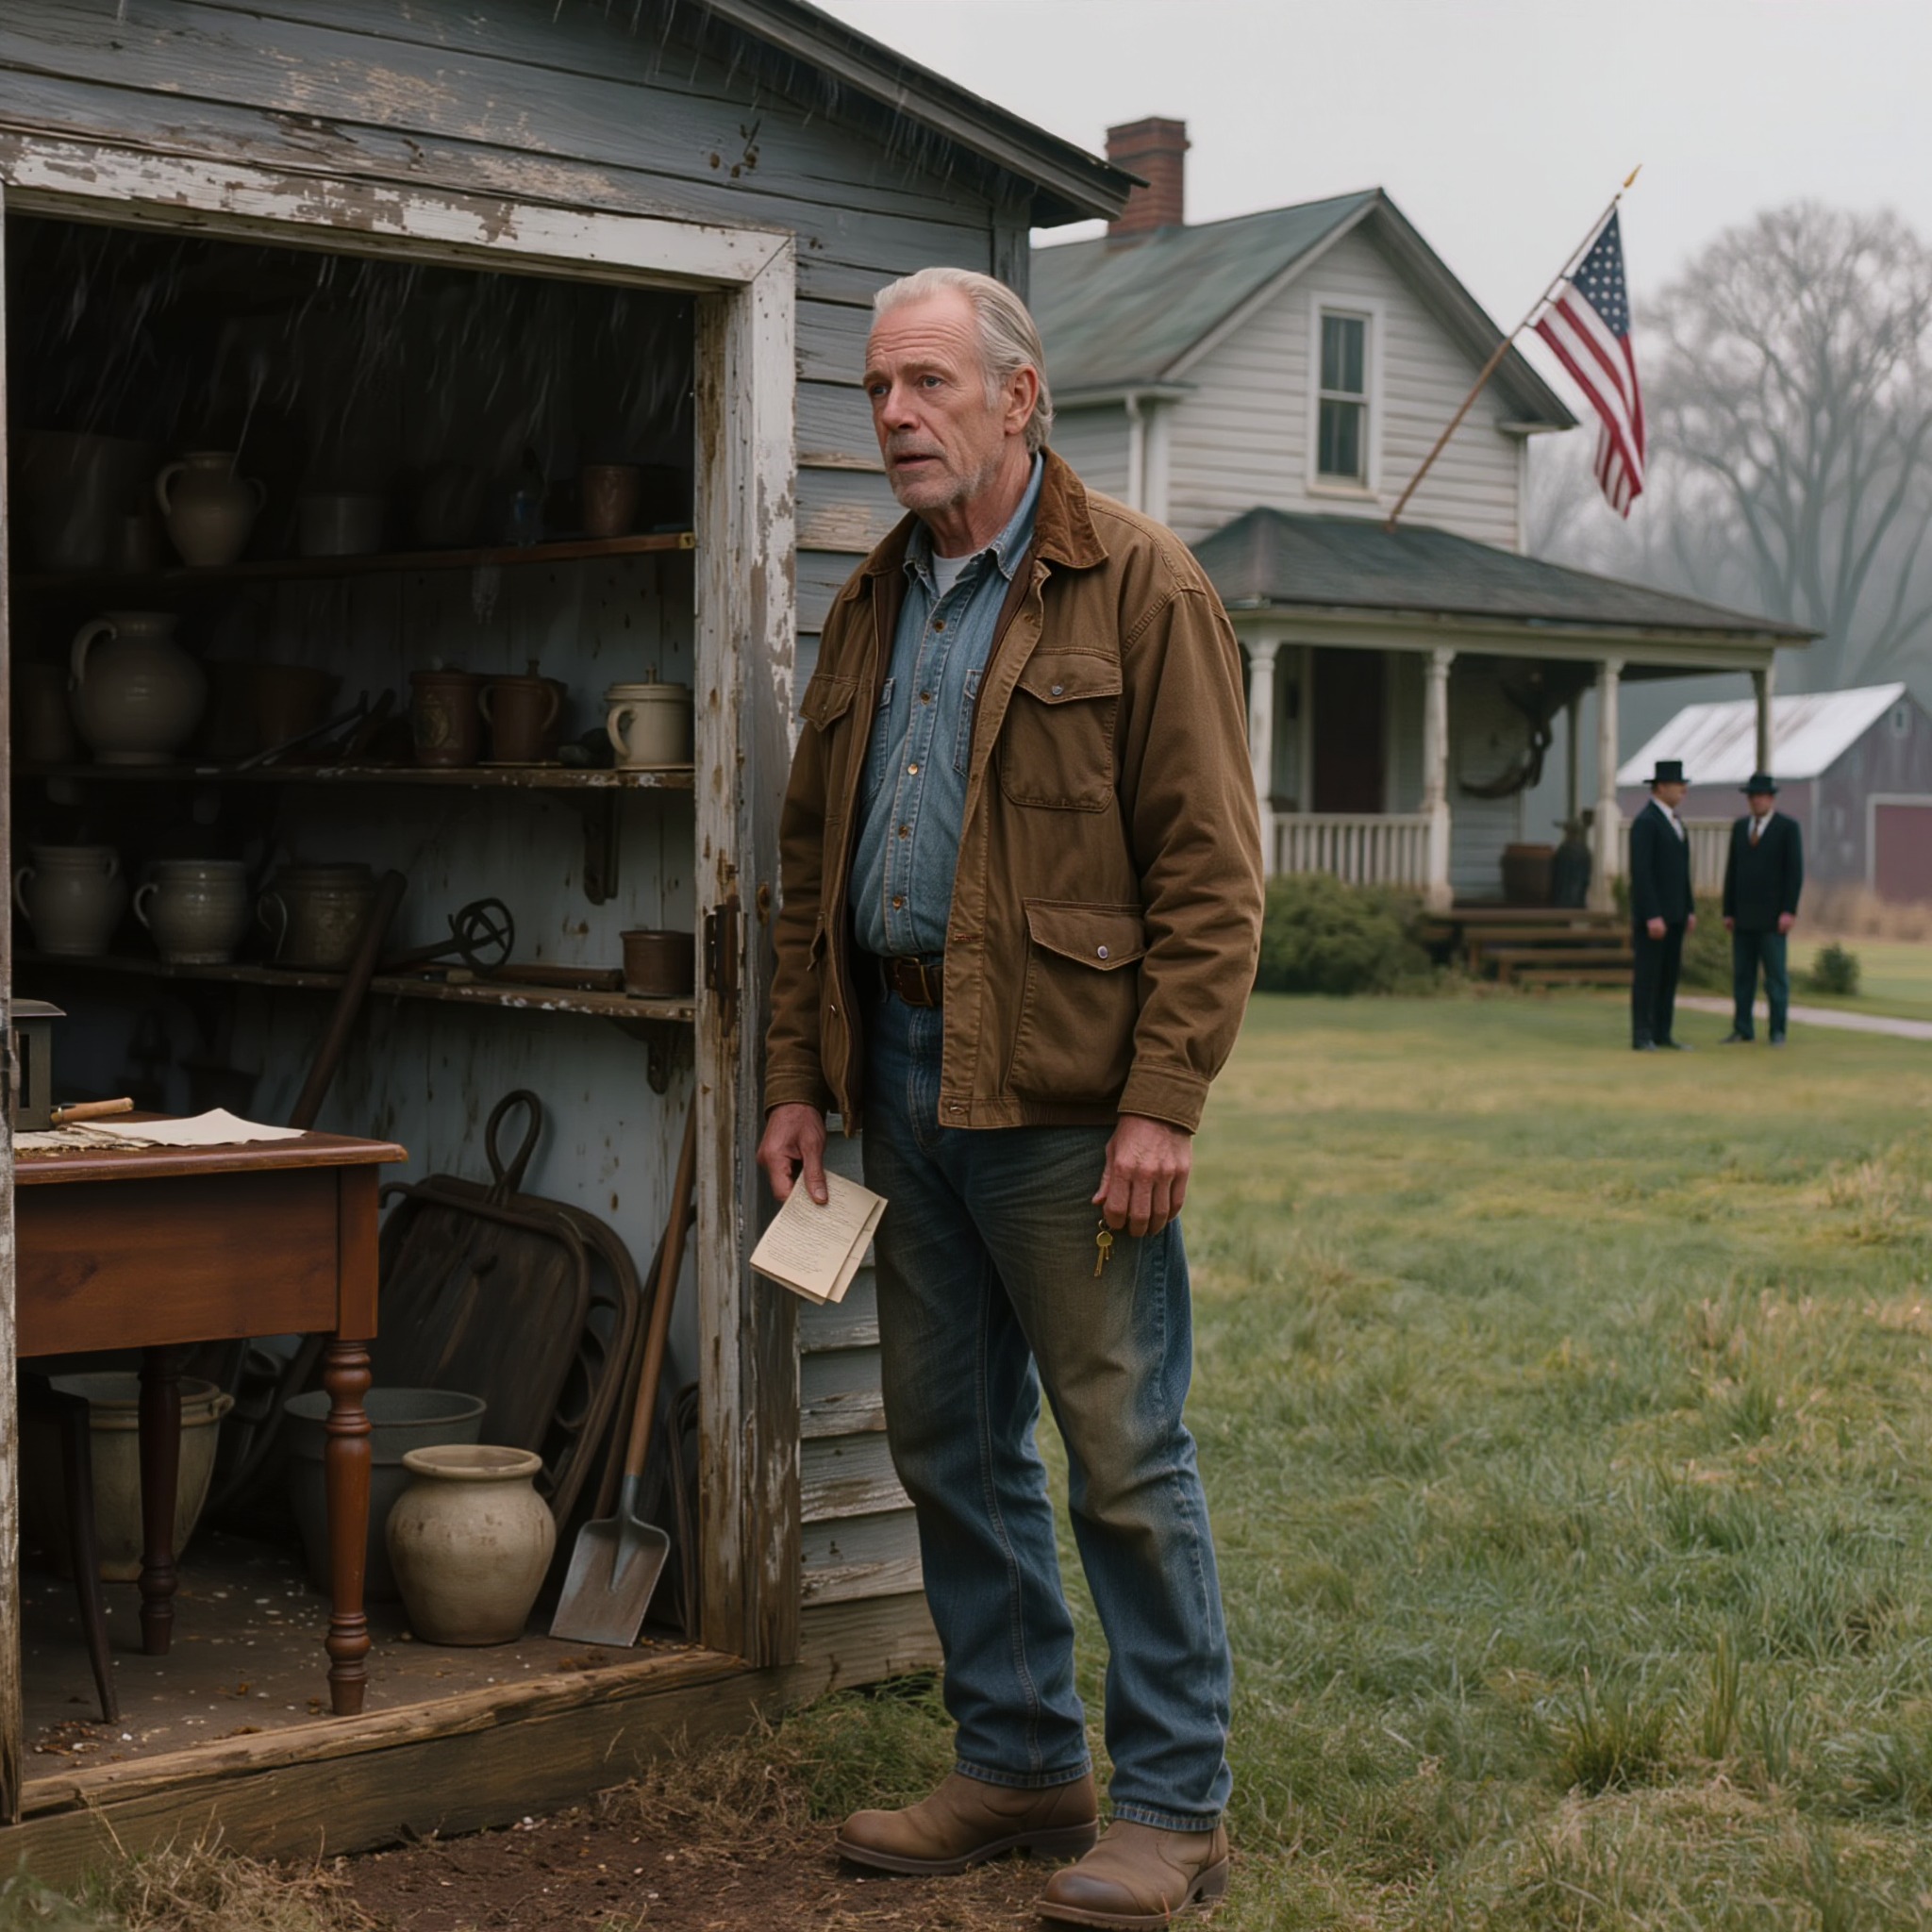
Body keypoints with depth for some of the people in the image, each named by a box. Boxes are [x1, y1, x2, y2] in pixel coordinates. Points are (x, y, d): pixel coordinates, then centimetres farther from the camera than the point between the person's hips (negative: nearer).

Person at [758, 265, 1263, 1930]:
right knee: (951, 1444, 13)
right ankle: (1019, 1765, 27)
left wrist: (1163, 1102, -17)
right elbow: (812, 860, 19)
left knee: (1125, 1455, -1)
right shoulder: (875, 607, 15)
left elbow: (1211, 873, -11)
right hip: (909, 1081, 7)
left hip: (1062, 1095, -7)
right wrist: (798, 1076, 13)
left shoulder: (1139, 589, -6)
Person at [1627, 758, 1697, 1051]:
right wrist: (1652, 916, -24)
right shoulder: (1645, 822, -16)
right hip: (1651, 912, -9)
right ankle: (1641, 1036, -2)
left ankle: (1662, 1034, 11)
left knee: (1669, 974, 8)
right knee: (1646, 974, -6)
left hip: (1673, 912, 9)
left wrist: (1690, 910, 15)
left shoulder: (1673, 821, 16)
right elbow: (1641, 872, -21)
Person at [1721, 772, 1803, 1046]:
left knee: (1776, 975, -3)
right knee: (1742, 975, 5)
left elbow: (1795, 872, -7)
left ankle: (1777, 1031, 2)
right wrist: (1728, 911, 8)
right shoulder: (1740, 827, 12)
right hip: (1744, 916, 5)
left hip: (1773, 917, -5)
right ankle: (1742, 1029, 10)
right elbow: (1732, 871, 13)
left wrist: (1789, 911, -14)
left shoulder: (1788, 828, -2)